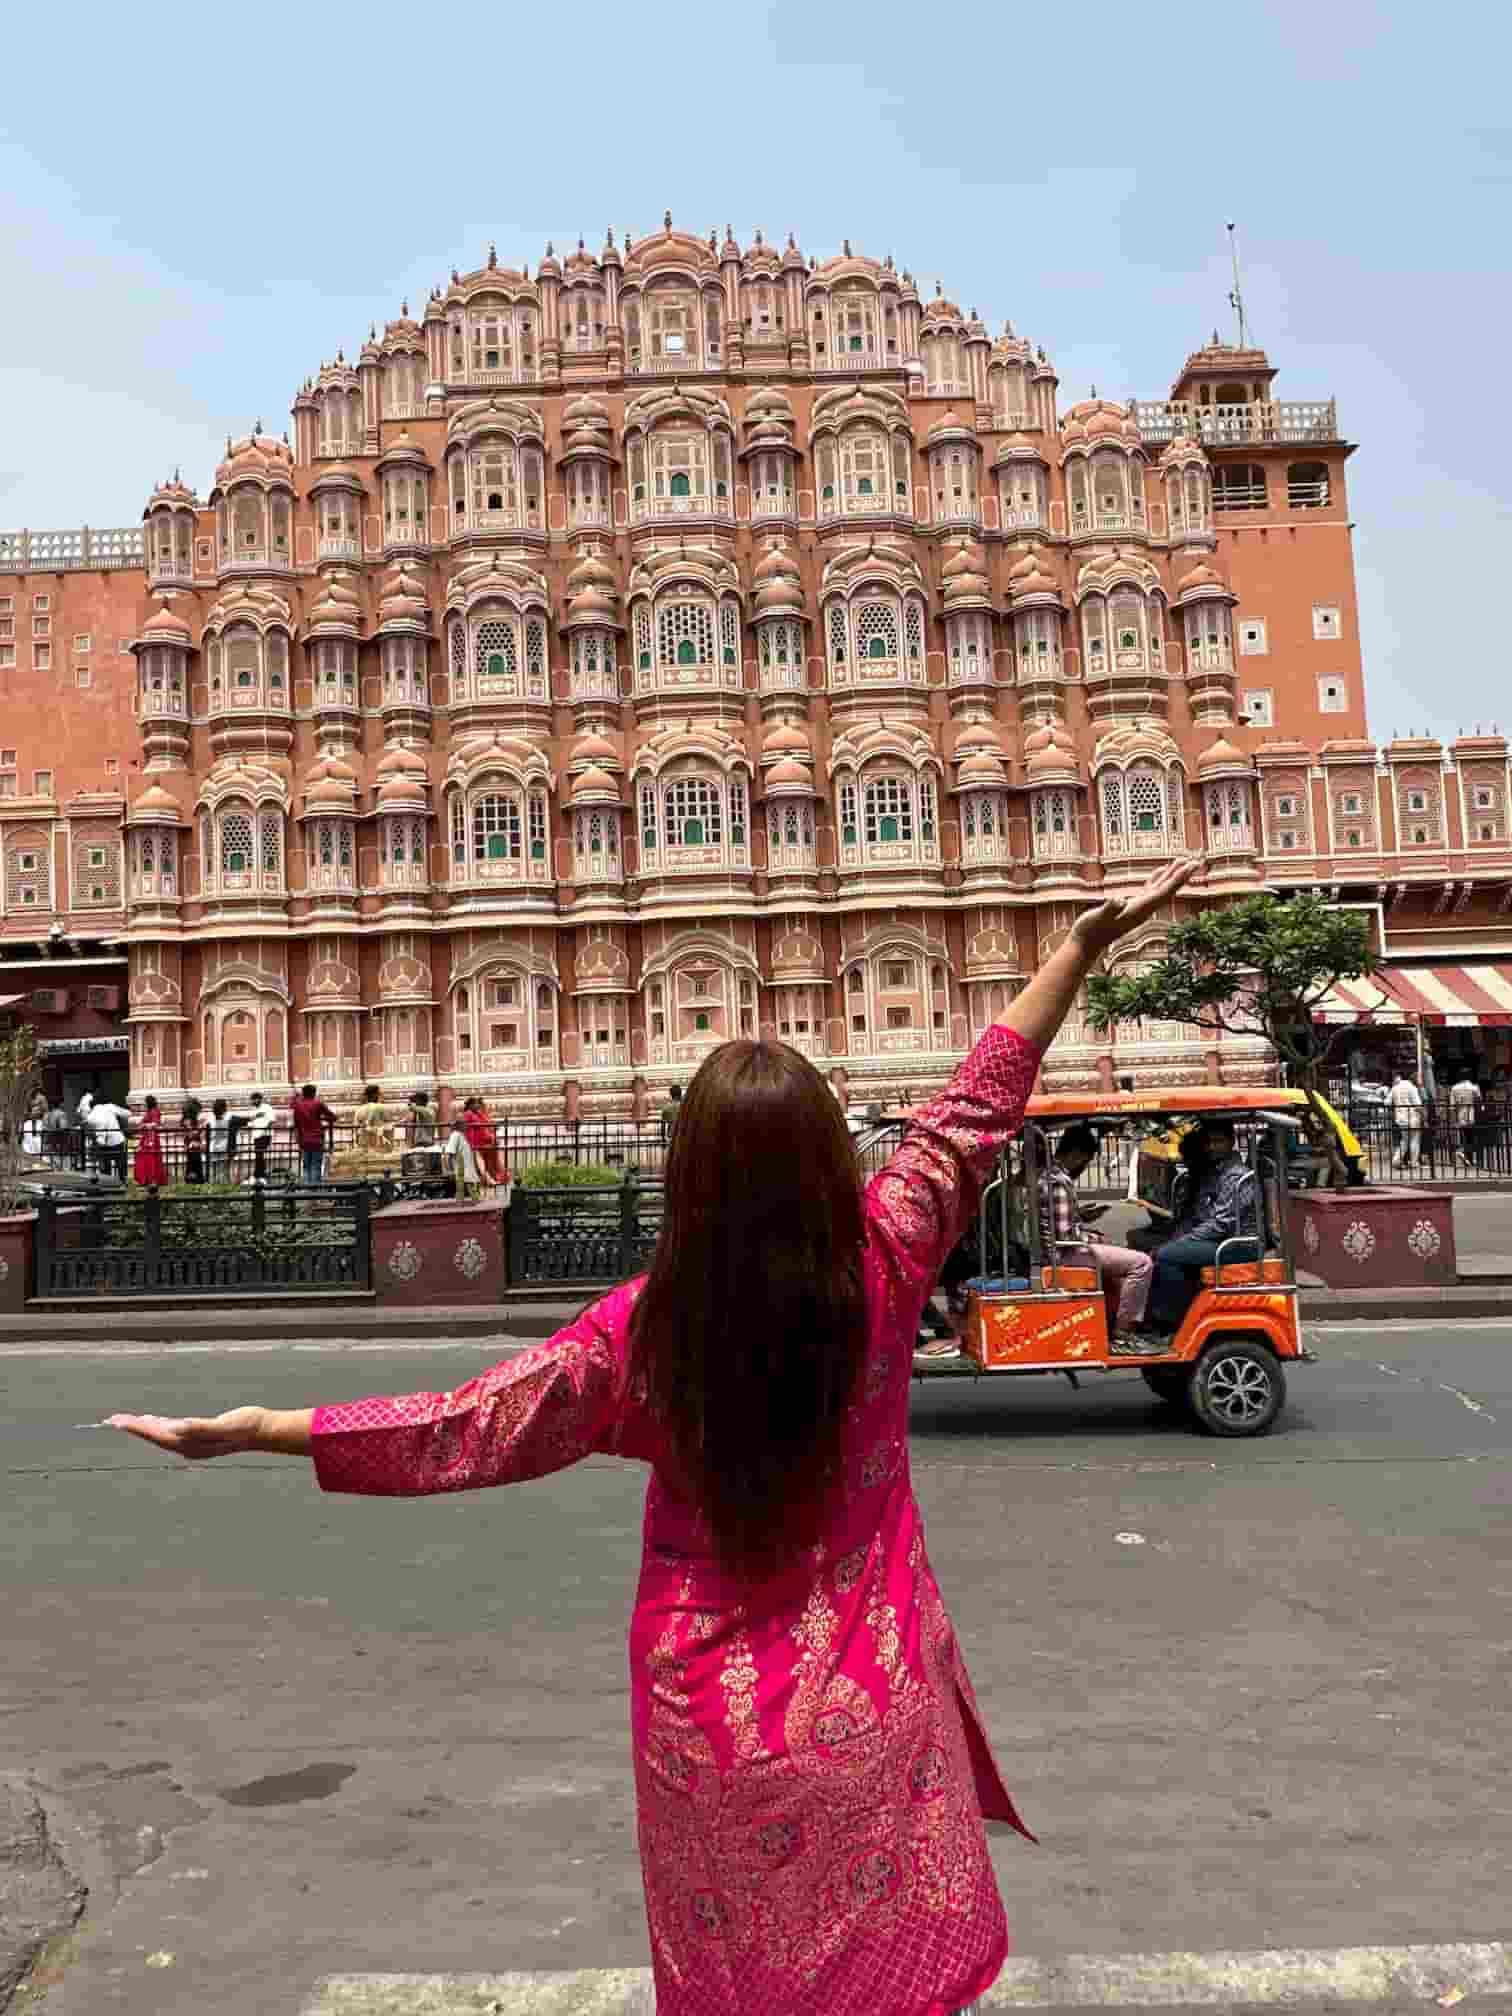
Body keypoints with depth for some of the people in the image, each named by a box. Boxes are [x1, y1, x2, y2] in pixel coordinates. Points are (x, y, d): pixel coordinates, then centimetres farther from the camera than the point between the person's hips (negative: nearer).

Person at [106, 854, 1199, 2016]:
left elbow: (458, 1432, -11)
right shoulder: (882, 1259, -18)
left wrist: (243, 1430, -1)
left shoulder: (642, 1328, -18)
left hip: (709, 1728, 0)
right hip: (875, 1717, 1)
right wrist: (1085, 944, -2)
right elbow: (978, 1106, -9)